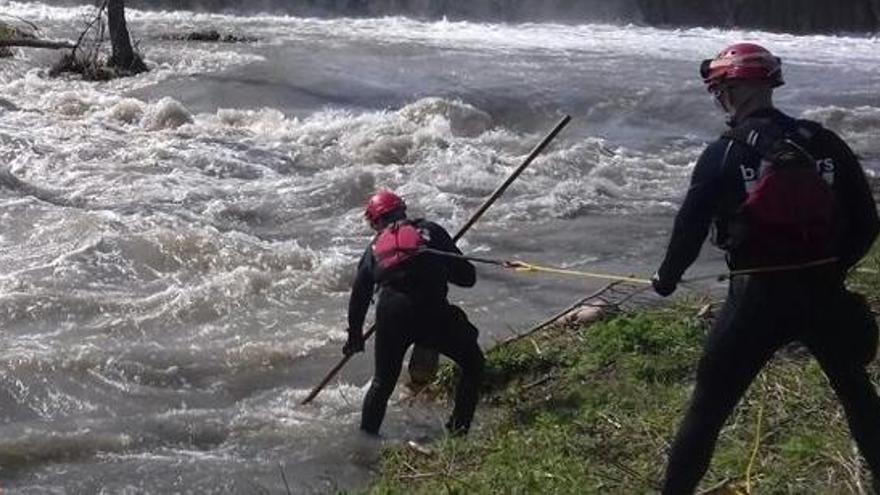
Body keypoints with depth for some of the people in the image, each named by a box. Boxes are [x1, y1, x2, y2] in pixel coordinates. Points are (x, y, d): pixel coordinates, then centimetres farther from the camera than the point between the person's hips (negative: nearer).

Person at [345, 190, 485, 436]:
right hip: (432, 313, -3)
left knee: (383, 382, 22)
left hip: (389, 317, 3)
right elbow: (467, 277, 9)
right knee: (473, 364, 16)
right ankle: (458, 429, 12)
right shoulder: (430, 231, 12)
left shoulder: (374, 248, 20)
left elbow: (358, 296, 21)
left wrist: (355, 335, 33)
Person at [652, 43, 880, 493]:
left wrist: (666, 278, 15)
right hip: (823, 292, 3)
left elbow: (690, 227, -3)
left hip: (758, 297, -3)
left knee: (709, 405, 7)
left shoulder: (723, 155, -7)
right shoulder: (824, 144, 2)